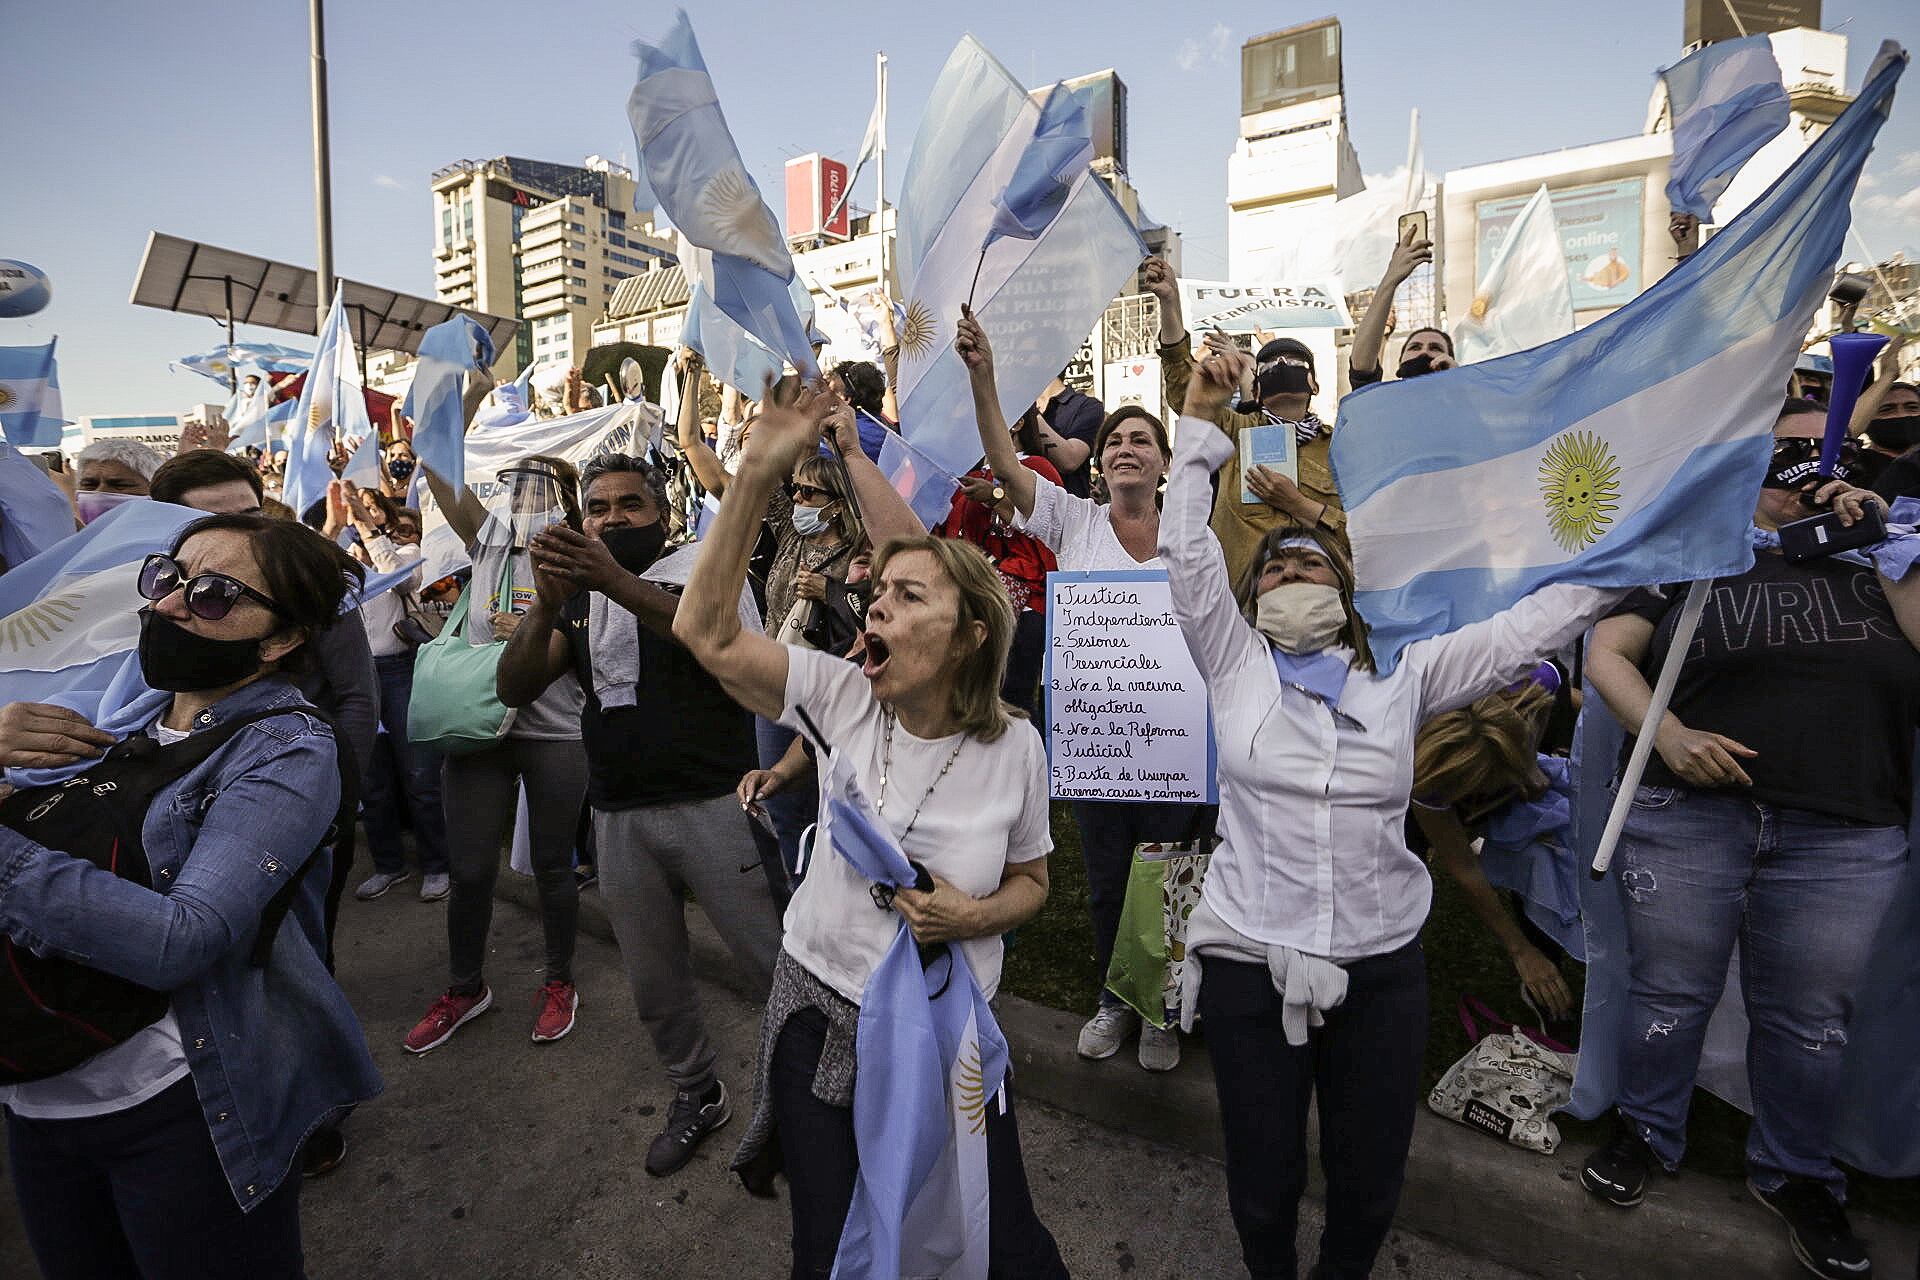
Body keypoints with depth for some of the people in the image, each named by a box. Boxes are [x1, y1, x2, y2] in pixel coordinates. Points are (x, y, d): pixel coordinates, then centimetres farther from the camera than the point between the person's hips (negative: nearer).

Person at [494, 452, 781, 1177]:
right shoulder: (577, 596, 12)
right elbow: (514, 689, -1)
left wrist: (615, 581, -36)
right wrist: (546, 605, -19)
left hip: (711, 807, -4)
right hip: (620, 819, 5)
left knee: (775, 963, -1)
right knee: (655, 986, 16)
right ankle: (697, 1096, 39)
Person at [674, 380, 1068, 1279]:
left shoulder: (1014, 748, -13)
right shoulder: (845, 696, -12)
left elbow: (1031, 881, 2)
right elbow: (707, 632, -20)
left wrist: (975, 916, -20)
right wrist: (759, 473, -27)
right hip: (818, 1014, 1)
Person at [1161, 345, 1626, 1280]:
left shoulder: (1401, 678, 5)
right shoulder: (1234, 664, -1)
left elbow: (1532, 627, 3)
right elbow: (1186, 552, -7)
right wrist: (1200, 422, -7)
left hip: (1382, 966, 2)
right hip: (1250, 960, -1)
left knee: (1369, 1186, 18)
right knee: (1263, 1185, 13)